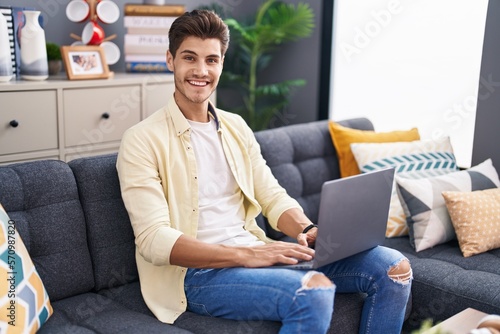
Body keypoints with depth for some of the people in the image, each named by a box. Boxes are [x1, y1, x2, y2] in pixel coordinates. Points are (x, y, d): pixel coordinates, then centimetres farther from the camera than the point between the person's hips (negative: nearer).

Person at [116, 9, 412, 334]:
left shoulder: (236, 127, 14)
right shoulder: (142, 140, -6)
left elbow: (273, 197, 13)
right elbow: (154, 240, -15)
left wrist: (309, 231, -10)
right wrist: (244, 255, -25)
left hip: (255, 253, 6)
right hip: (197, 271, -6)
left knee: (391, 266, -7)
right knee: (314, 294, -34)